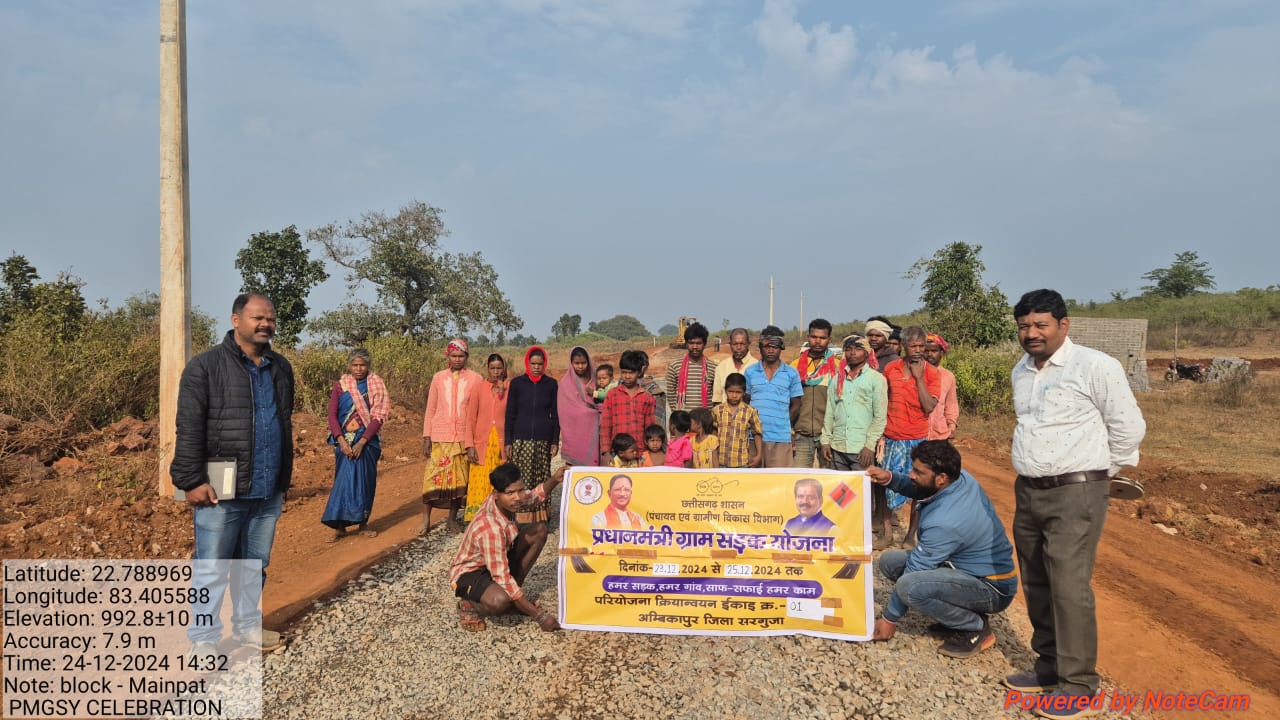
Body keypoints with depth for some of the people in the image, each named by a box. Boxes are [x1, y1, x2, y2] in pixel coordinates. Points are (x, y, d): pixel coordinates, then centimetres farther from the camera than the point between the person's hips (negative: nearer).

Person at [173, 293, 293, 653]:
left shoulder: (281, 367, 12)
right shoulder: (205, 366, -7)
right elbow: (189, 429, -11)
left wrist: (285, 477, 19)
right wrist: (192, 481, -15)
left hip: (268, 492, 6)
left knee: (255, 564, 16)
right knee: (212, 569, 2)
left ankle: (247, 625, 30)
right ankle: (203, 640, 14)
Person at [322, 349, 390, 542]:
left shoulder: (376, 384, -1)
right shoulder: (340, 386, 2)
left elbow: (378, 416, -6)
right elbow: (332, 415, -2)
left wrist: (362, 442, -14)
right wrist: (342, 441, -14)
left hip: (367, 441, 0)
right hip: (345, 441, 0)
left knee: (365, 481, 4)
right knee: (344, 480, 0)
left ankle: (363, 523, 15)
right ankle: (340, 526, 3)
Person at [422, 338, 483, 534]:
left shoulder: (475, 379, 2)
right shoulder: (438, 378, 7)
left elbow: (479, 412, 1)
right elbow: (430, 410, 9)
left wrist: (472, 442, -3)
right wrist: (426, 437, 1)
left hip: (464, 437, -1)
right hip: (439, 437, 1)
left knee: (459, 479, 4)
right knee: (433, 477, -1)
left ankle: (452, 518, 17)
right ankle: (426, 518, 10)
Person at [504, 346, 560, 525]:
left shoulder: (551, 384, 5)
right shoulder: (516, 383, 2)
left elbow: (555, 414, 8)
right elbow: (510, 414, 4)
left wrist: (555, 441, 3)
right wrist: (508, 441, 0)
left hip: (543, 439, 1)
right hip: (521, 438, -1)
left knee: (541, 479, 2)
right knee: (521, 480, -5)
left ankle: (540, 518, 8)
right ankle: (521, 518, -1)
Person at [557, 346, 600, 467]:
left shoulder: (593, 380, 13)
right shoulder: (566, 383, -2)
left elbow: (601, 404, 20)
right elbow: (567, 413, -6)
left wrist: (594, 394, -1)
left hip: (592, 432, 4)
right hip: (575, 433, -4)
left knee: (592, 461, -1)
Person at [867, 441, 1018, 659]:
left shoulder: (944, 522, -32)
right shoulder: (961, 478, -9)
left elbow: (912, 578, -21)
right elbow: (918, 489, 15)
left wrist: (889, 619, -9)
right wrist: (891, 478, -5)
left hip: (992, 588, -9)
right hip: (975, 567, 9)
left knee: (910, 586, -34)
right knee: (889, 560, 4)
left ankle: (975, 628, -9)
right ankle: (959, 612, 9)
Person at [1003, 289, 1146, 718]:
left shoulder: (1095, 366, -11)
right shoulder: (1021, 371, 11)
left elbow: (1129, 428, -7)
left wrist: (1096, 474, 2)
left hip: (1075, 494, -7)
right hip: (1027, 491, 7)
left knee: (1069, 587, -8)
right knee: (1037, 585, 13)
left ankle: (1079, 684, 4)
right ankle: (1050, 666, 26)